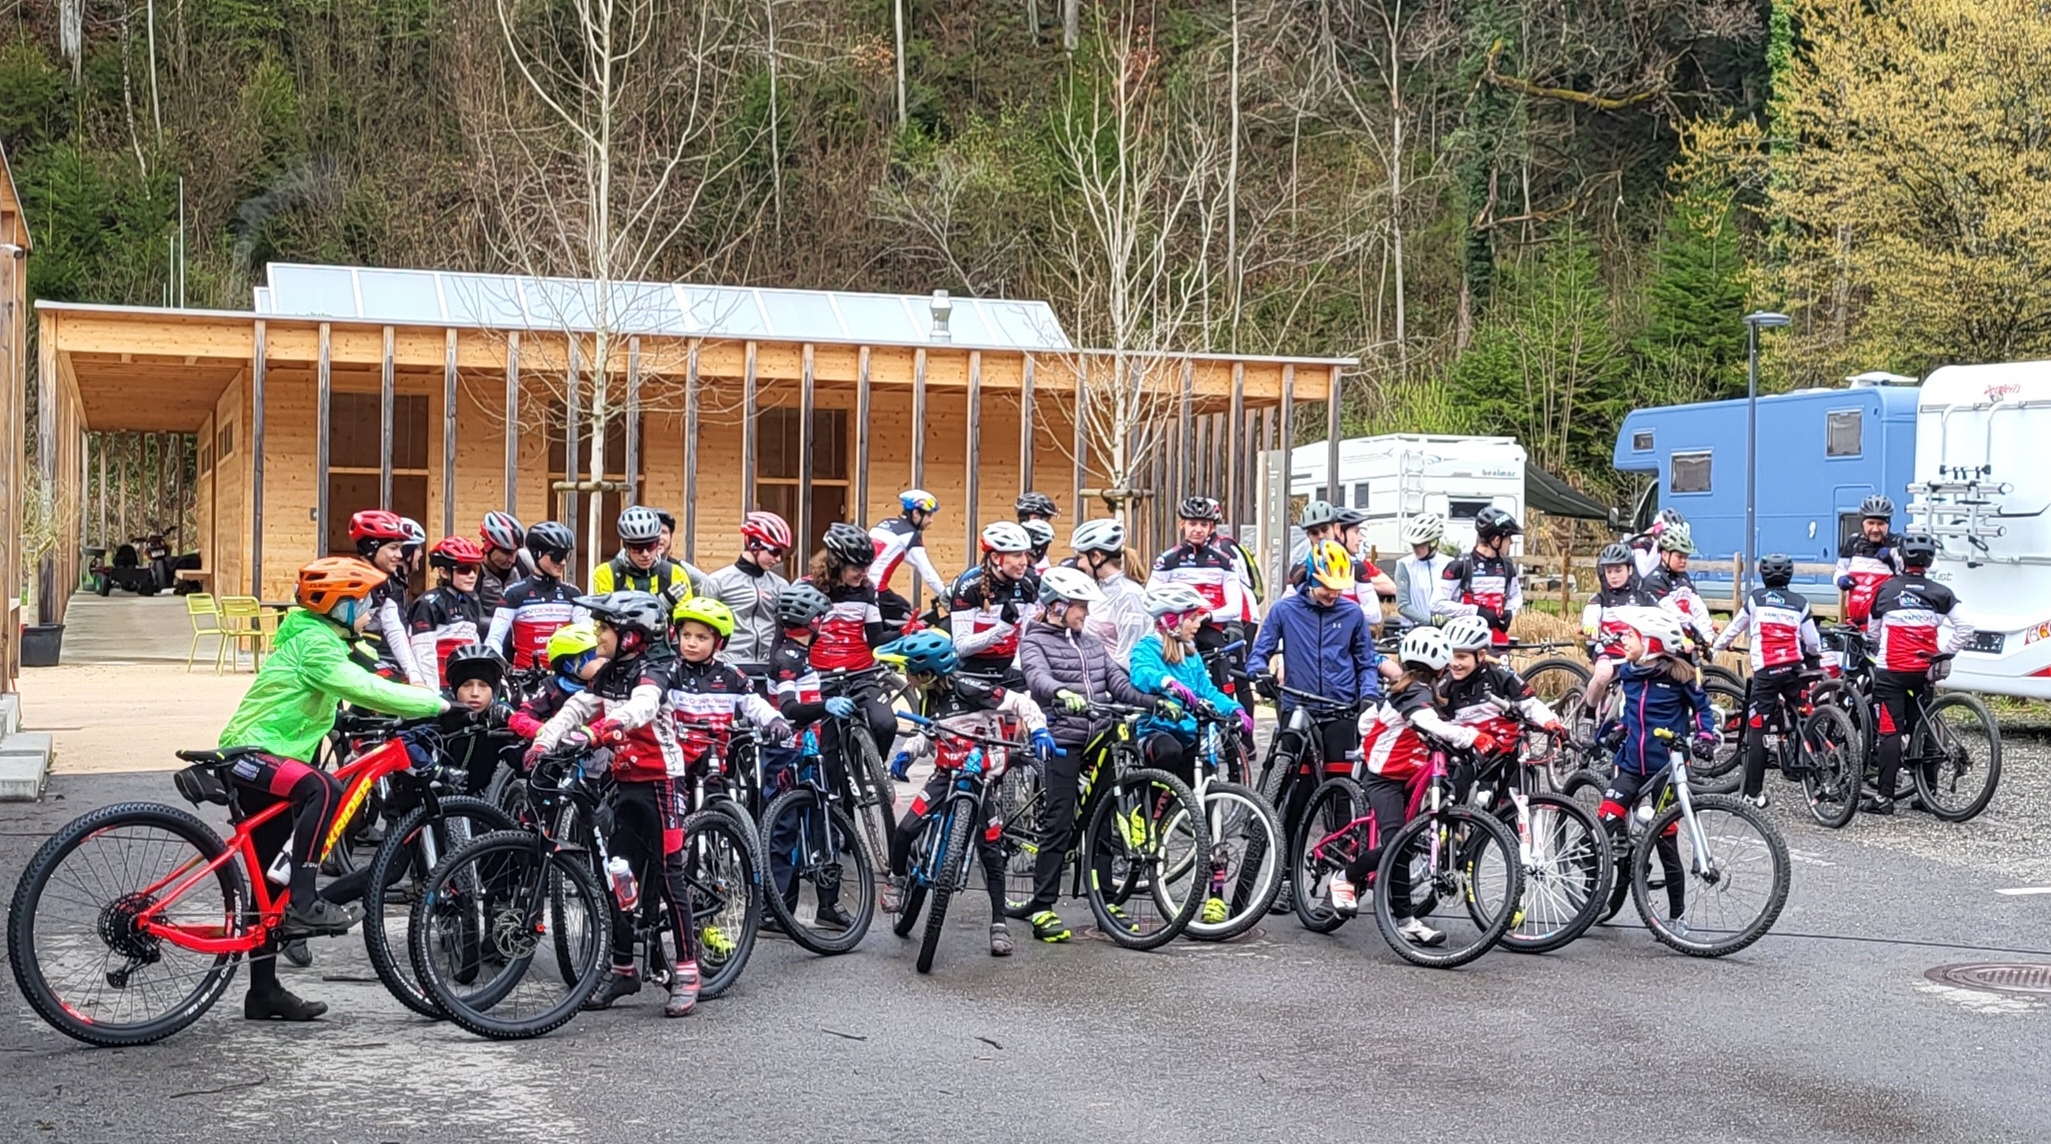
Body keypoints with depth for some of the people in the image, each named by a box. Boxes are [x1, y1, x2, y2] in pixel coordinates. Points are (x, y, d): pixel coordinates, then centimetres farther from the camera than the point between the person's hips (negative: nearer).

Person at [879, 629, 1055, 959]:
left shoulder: (969, 690, -18)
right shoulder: (926, 699, 1)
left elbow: (1020, 702, -17)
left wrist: (1038, 730, -30)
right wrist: (907, 753, -2)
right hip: (944, 776, 5)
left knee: (990, 850, -5)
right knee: (904, 831, -10)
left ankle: (999, 923, 3)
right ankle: (898, 878, 21)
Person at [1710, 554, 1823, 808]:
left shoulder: (1756, 599, 6)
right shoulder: (1800, 603, 9)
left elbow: (1734, 627, 14)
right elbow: (1812, 642, 11)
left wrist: (1714, 649, 30)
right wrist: (1815, 656, 34)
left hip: (1765, 672, -2)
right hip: (1794, 670, 2)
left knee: (1756, 730, -3)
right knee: (1795, 724, 16)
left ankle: (1753, 792, -7)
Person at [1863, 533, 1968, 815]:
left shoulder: (1886, 589, 0)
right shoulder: (1940, 594, 3)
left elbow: (1872, 632, 10)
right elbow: (1965, 630, -2)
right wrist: (1944, 653, 6)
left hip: (1891, 671, -2)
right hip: (1924, 672, 2)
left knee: (1890, 732, -5)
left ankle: (1885, 796, -10)